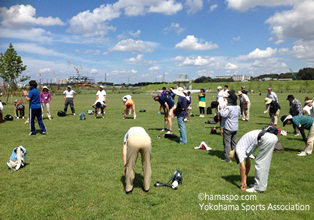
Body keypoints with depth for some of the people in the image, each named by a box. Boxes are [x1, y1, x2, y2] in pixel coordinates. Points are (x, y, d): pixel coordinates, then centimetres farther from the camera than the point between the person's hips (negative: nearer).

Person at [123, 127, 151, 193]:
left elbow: (124, 152, 33)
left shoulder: (128, 134, 42)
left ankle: (128, 188, 32)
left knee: (130, 165, 19)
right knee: (147, 164, 23)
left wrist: (125, 165, 40)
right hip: (146, 140, 2)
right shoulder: (143, 131, 45)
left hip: (133, 140, -1)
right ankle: (146, 187, 36)